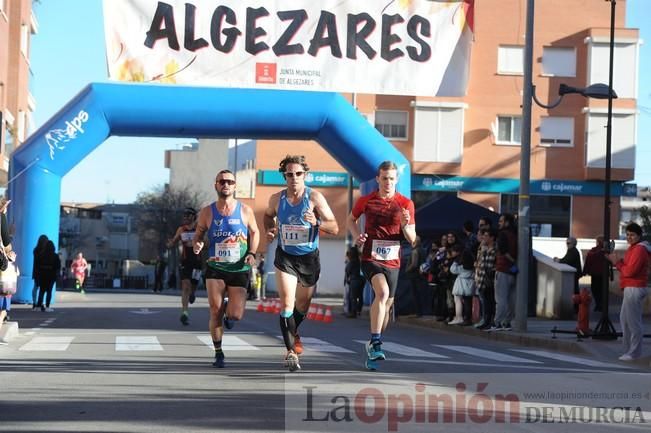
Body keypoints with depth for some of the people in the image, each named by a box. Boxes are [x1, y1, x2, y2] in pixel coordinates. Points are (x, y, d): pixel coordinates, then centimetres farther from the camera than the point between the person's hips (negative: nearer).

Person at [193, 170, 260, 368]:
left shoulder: (245, 211, -2)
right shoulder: (207, 212, -2)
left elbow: (254, 232, 11)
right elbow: (199, 233, 11)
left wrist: (252, 253, -4)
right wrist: (196, 245, -12)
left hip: (239, 269, 0)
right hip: (215, 268, 0)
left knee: (236, 315, -7)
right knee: (215, 311, -9)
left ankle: (228, 312, 32)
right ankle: (218, 353, 7)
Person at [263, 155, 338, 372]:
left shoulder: (314, 197, -13)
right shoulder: (277, 199, -5)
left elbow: (334, 228, -14)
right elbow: (268, 215, 19)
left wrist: (317, 223, -33)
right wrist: (269, 230, -2)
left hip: (309, 258, 0)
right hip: (285, 257, 0)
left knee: (303, 305, 18)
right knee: (286, 303, -17)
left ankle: (293, 333, 49)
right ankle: (290, 350, -15)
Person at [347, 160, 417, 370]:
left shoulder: (406, 204, 0)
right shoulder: (366, 200, 0)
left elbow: (412, 240, 2)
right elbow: (351, 219, 19)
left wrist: (406, 226, -19)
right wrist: (357, 235, -1)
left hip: (392, 260, 3)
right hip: (371, 257, -3)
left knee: (387, 305, 11)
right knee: (382, 292, -29)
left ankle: (373, 349, 30)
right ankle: (375, 343, -28)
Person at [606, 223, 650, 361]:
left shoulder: (639, 250, -14)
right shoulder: (633, 249, 20)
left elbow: (630, 271, -20)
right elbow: (627, 267, 17)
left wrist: (617, 262, -8)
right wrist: (616, 260, 3)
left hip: (635, 289, -11)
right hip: (630, 288, 11)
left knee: (633, 321, -9)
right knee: (624, 319, 16)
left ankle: (634, 353, -7)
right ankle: (629, 350, 22)